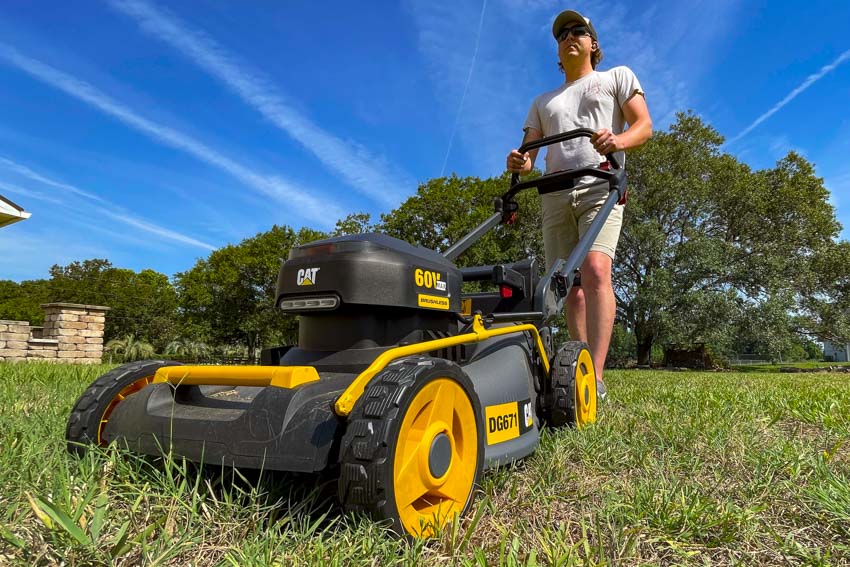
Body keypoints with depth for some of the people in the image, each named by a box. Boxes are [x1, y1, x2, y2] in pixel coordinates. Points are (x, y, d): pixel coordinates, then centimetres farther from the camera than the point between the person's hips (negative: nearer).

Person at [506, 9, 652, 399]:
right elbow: (528, 152, 17)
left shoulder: (617, 77, 20)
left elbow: (644, 125, 6)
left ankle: (596, 381, -30)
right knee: (570, 284, -1)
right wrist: (519, 163, -9)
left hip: (599, 185, -4)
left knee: (595, 270, -25)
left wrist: (618, 140, -18)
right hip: (555, 195, 4)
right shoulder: (542, 102, 28)